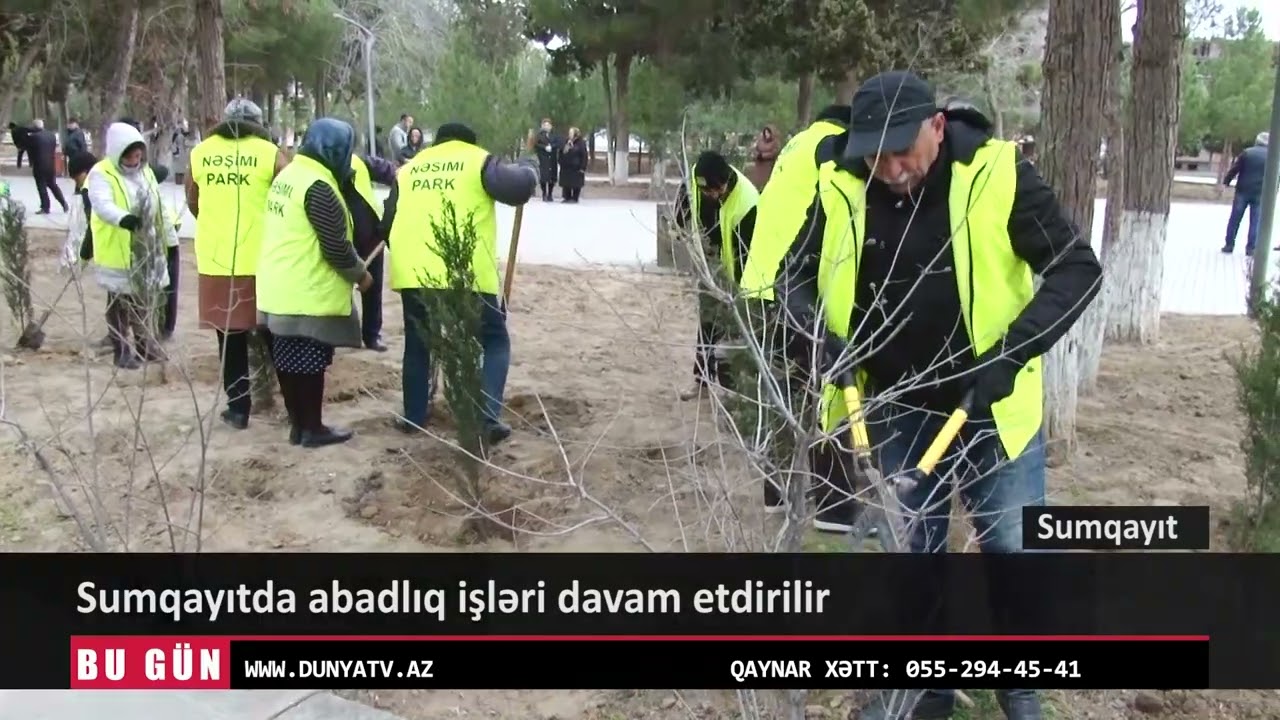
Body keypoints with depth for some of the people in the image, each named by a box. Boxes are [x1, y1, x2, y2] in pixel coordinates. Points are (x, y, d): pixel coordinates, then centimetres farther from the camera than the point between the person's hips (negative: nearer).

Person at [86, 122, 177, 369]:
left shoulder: (146, 172, 10)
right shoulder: (101, 174, -12)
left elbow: (160, 208, 16)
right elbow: (102, 204, -31)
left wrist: (170, 239, 17)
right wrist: (122, 218, -51)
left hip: (147, 249, 6)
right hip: (118, 253, -6)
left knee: (146, 299, 16)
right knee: (120, 302, 5)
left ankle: (146, 342, 29)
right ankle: (122, 349, 14)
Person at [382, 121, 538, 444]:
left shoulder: (410, 168, 20)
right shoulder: (478, 161, 5)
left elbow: (388, 223, 21)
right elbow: (518, 189, -6)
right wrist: (527, 169, 15)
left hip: (413, 273, 4)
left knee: (418, 343, 23)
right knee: (493, 341, 9)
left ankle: (413, 415, 28)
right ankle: (487, 419, -3)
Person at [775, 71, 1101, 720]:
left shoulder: (996, 175, -17)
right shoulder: (842, 189, -10)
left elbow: (1078, 268, -14)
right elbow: (796, 276, 0)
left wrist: (1013, 353, -25)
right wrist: (824, 337, -19)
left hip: (990, 402, -2)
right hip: (895, 408, 2)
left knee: (1014, 549, 6)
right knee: (911, 552, 13)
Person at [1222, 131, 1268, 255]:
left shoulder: (1247, 152, -1)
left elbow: (1234, 168, -2)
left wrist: (1226, 181, 10)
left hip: (1243, 190, 0)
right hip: (1260, 193, 0)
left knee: (1235, 219, 7)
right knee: (1255, 221, 4)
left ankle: (1229, 245, 8)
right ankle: (1251, 248, 2)